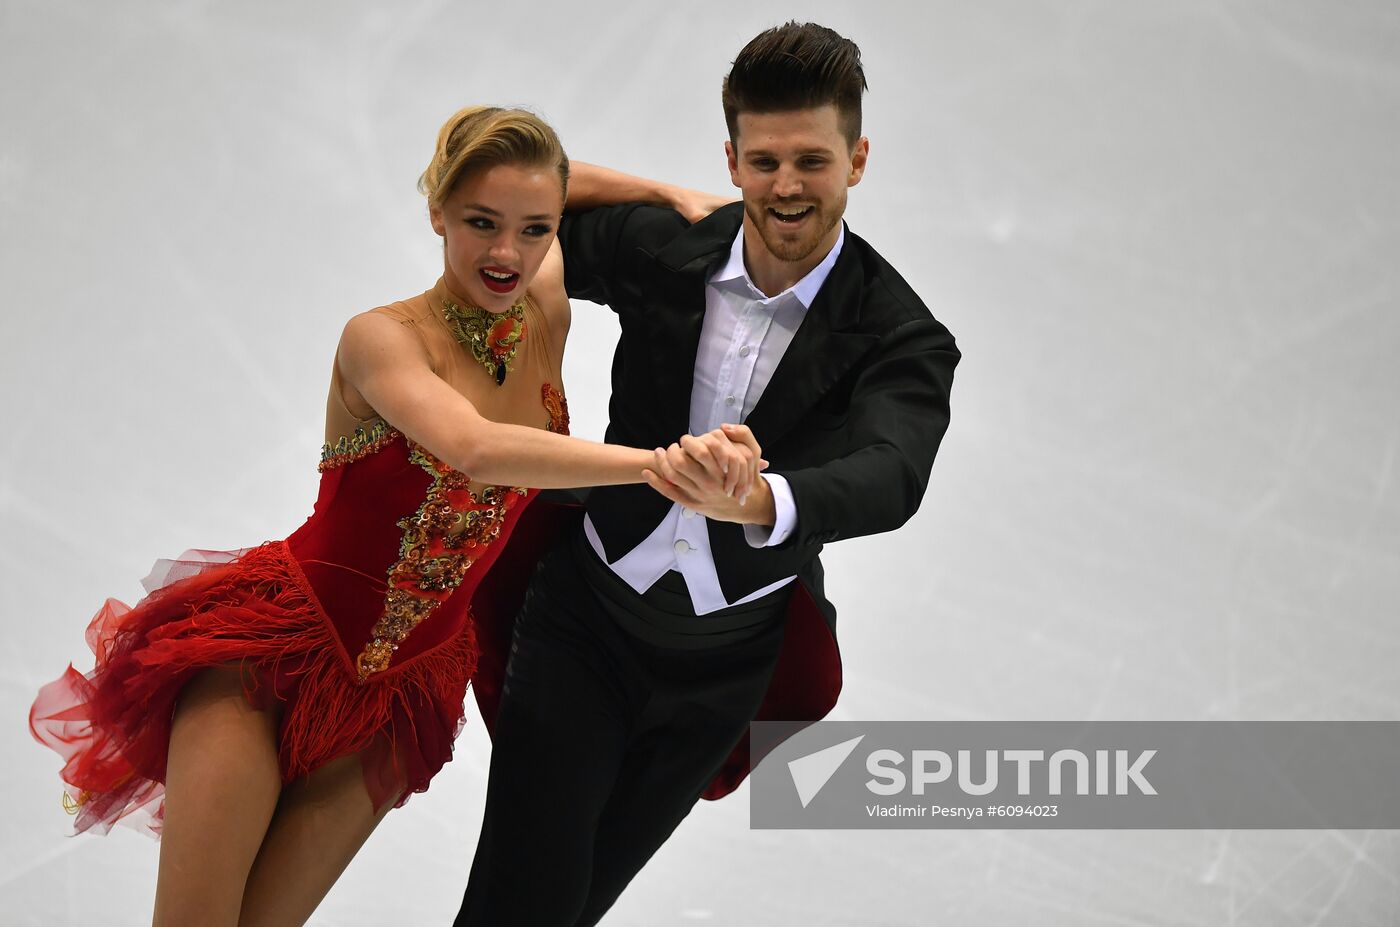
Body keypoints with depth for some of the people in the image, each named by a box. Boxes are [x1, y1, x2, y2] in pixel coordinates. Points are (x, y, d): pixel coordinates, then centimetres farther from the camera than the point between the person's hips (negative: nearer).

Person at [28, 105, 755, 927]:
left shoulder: (547, 322, -3)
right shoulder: (383, 338, -20)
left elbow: (562, 181, 17)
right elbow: (477, 450, -40)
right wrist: (663, 461, -47)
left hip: (400, 689, 5)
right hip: (272, 650, -5)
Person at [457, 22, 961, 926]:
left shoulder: (902, 338, -17)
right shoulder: (662, 248, -11)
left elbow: (891, 480, -37)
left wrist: (759, 503, -56)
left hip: (719, 671, 0)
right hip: (585, 617, 0)